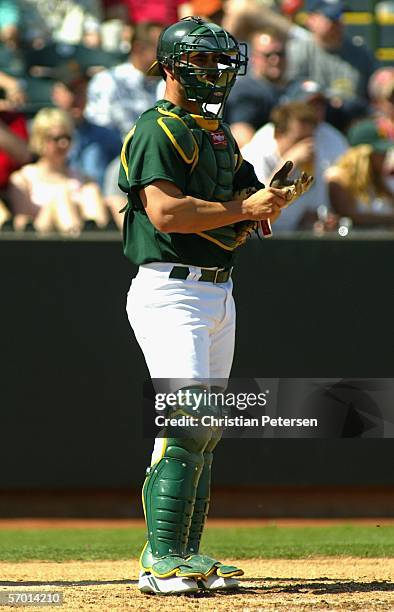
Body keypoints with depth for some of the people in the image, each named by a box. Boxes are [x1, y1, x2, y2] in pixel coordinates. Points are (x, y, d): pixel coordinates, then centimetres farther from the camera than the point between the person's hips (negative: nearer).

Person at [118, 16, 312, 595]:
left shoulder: (219, 134, 20)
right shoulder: (158, 130, -9)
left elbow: (229, 218, 21)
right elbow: (165, 212, -21)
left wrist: (265, 203, -1)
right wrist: (243, 209, -20)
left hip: (217, 292, 9)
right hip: (171, 291, -9)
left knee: (206, 429, 9)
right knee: (189, 420, -18)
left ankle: (186, 557, 13)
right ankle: (161, 560, -20)